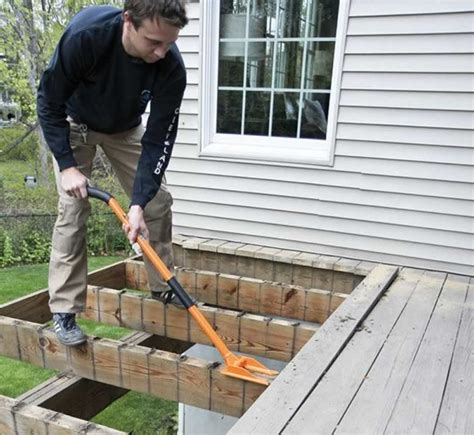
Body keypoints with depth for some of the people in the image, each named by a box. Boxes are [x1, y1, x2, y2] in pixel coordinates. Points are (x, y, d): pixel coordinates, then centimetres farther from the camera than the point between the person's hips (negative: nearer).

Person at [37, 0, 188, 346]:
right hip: (74, 124, -2)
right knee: (74, 209, -13)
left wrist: (138, 203, -34)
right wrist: (67, 165, -29)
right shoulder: (85, 34, -38)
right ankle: (64, 311, -3)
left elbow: (159, 140, -27)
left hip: (126, 129, 3)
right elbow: (49, 103, -24)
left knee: (158, 201, -2)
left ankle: (164, 288, 16)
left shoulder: (171, 66, -31)